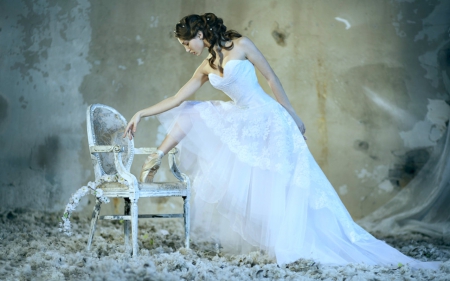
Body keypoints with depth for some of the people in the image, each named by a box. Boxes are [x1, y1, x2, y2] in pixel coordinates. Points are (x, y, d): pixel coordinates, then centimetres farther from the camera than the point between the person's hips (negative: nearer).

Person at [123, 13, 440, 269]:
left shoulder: (240, 45, -8)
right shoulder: (205, 69, 9)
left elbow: (272, 77, -5)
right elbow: (176, 99, 12)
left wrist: (293, 116, -5)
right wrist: (142, 113, 9)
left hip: (270, 121, -6)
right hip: (244, 125, 6)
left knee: (283, 187, -7)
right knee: (189, 115, 3)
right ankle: (156, 158, 10)